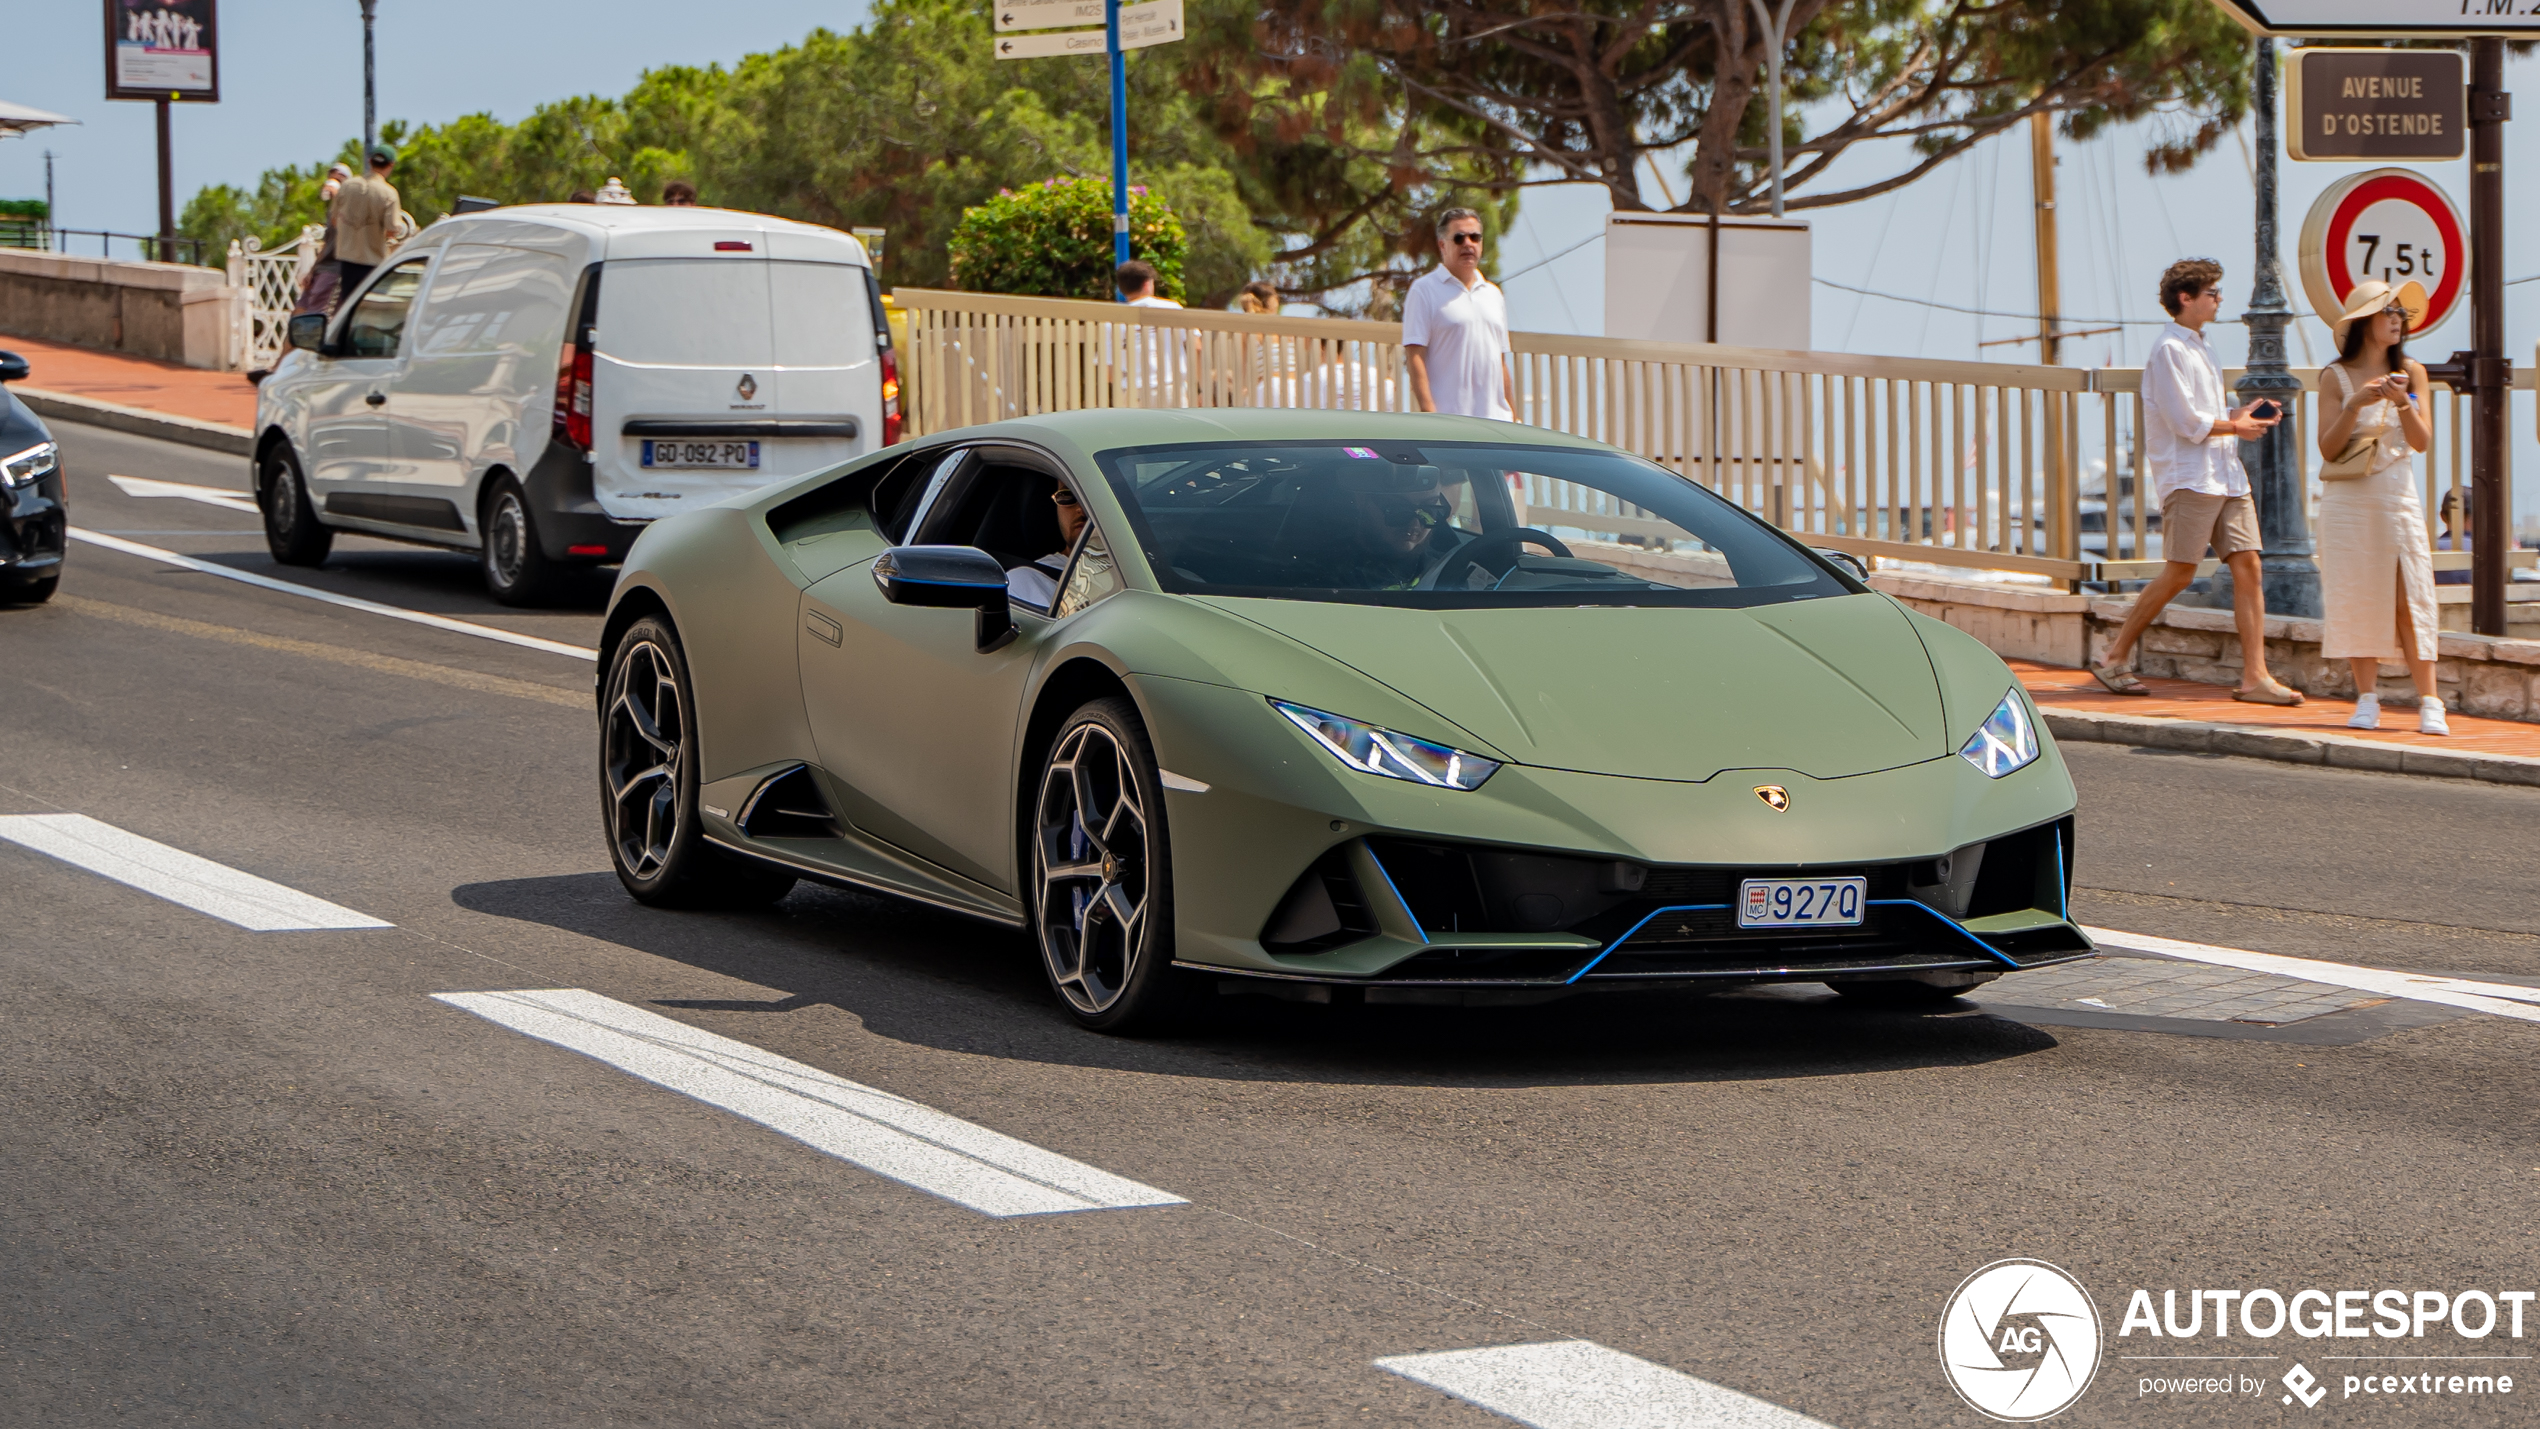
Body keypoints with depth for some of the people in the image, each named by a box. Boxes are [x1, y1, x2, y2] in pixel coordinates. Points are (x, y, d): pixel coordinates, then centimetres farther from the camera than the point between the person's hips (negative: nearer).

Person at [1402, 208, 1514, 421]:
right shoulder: (1425, 291, 0)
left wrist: (1513, 416, 18)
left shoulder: (1493, 294, 20)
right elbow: (1414, 355, -8)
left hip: (1496, 419, 6)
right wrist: (1427, 410, -18)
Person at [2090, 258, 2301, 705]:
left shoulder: (2197, 347, 20)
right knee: (2178, 573, -7)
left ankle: (2254, 676, -3)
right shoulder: (2169, 349, -10)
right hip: (2189, 478, -9)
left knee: (2248, 567, -1)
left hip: (2226, 475, 9)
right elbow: (2186, 423, -15)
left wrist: (2237, 415, 10)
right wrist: (2236, 427, -4)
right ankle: (2114, 659, 5)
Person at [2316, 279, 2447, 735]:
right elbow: (2328, 448, -3)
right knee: (2356, 596, -2)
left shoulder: (2412, 372, 5)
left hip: (2398, 496, 1)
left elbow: (2422, 442, -1)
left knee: (2410, 599, -6)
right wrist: (2354, 407, -16)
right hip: (2348, 498, -1)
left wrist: (2403, 403, -17)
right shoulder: (2336, 377, 1)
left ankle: (2429, 703, -8)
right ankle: (2367, 699, 7)